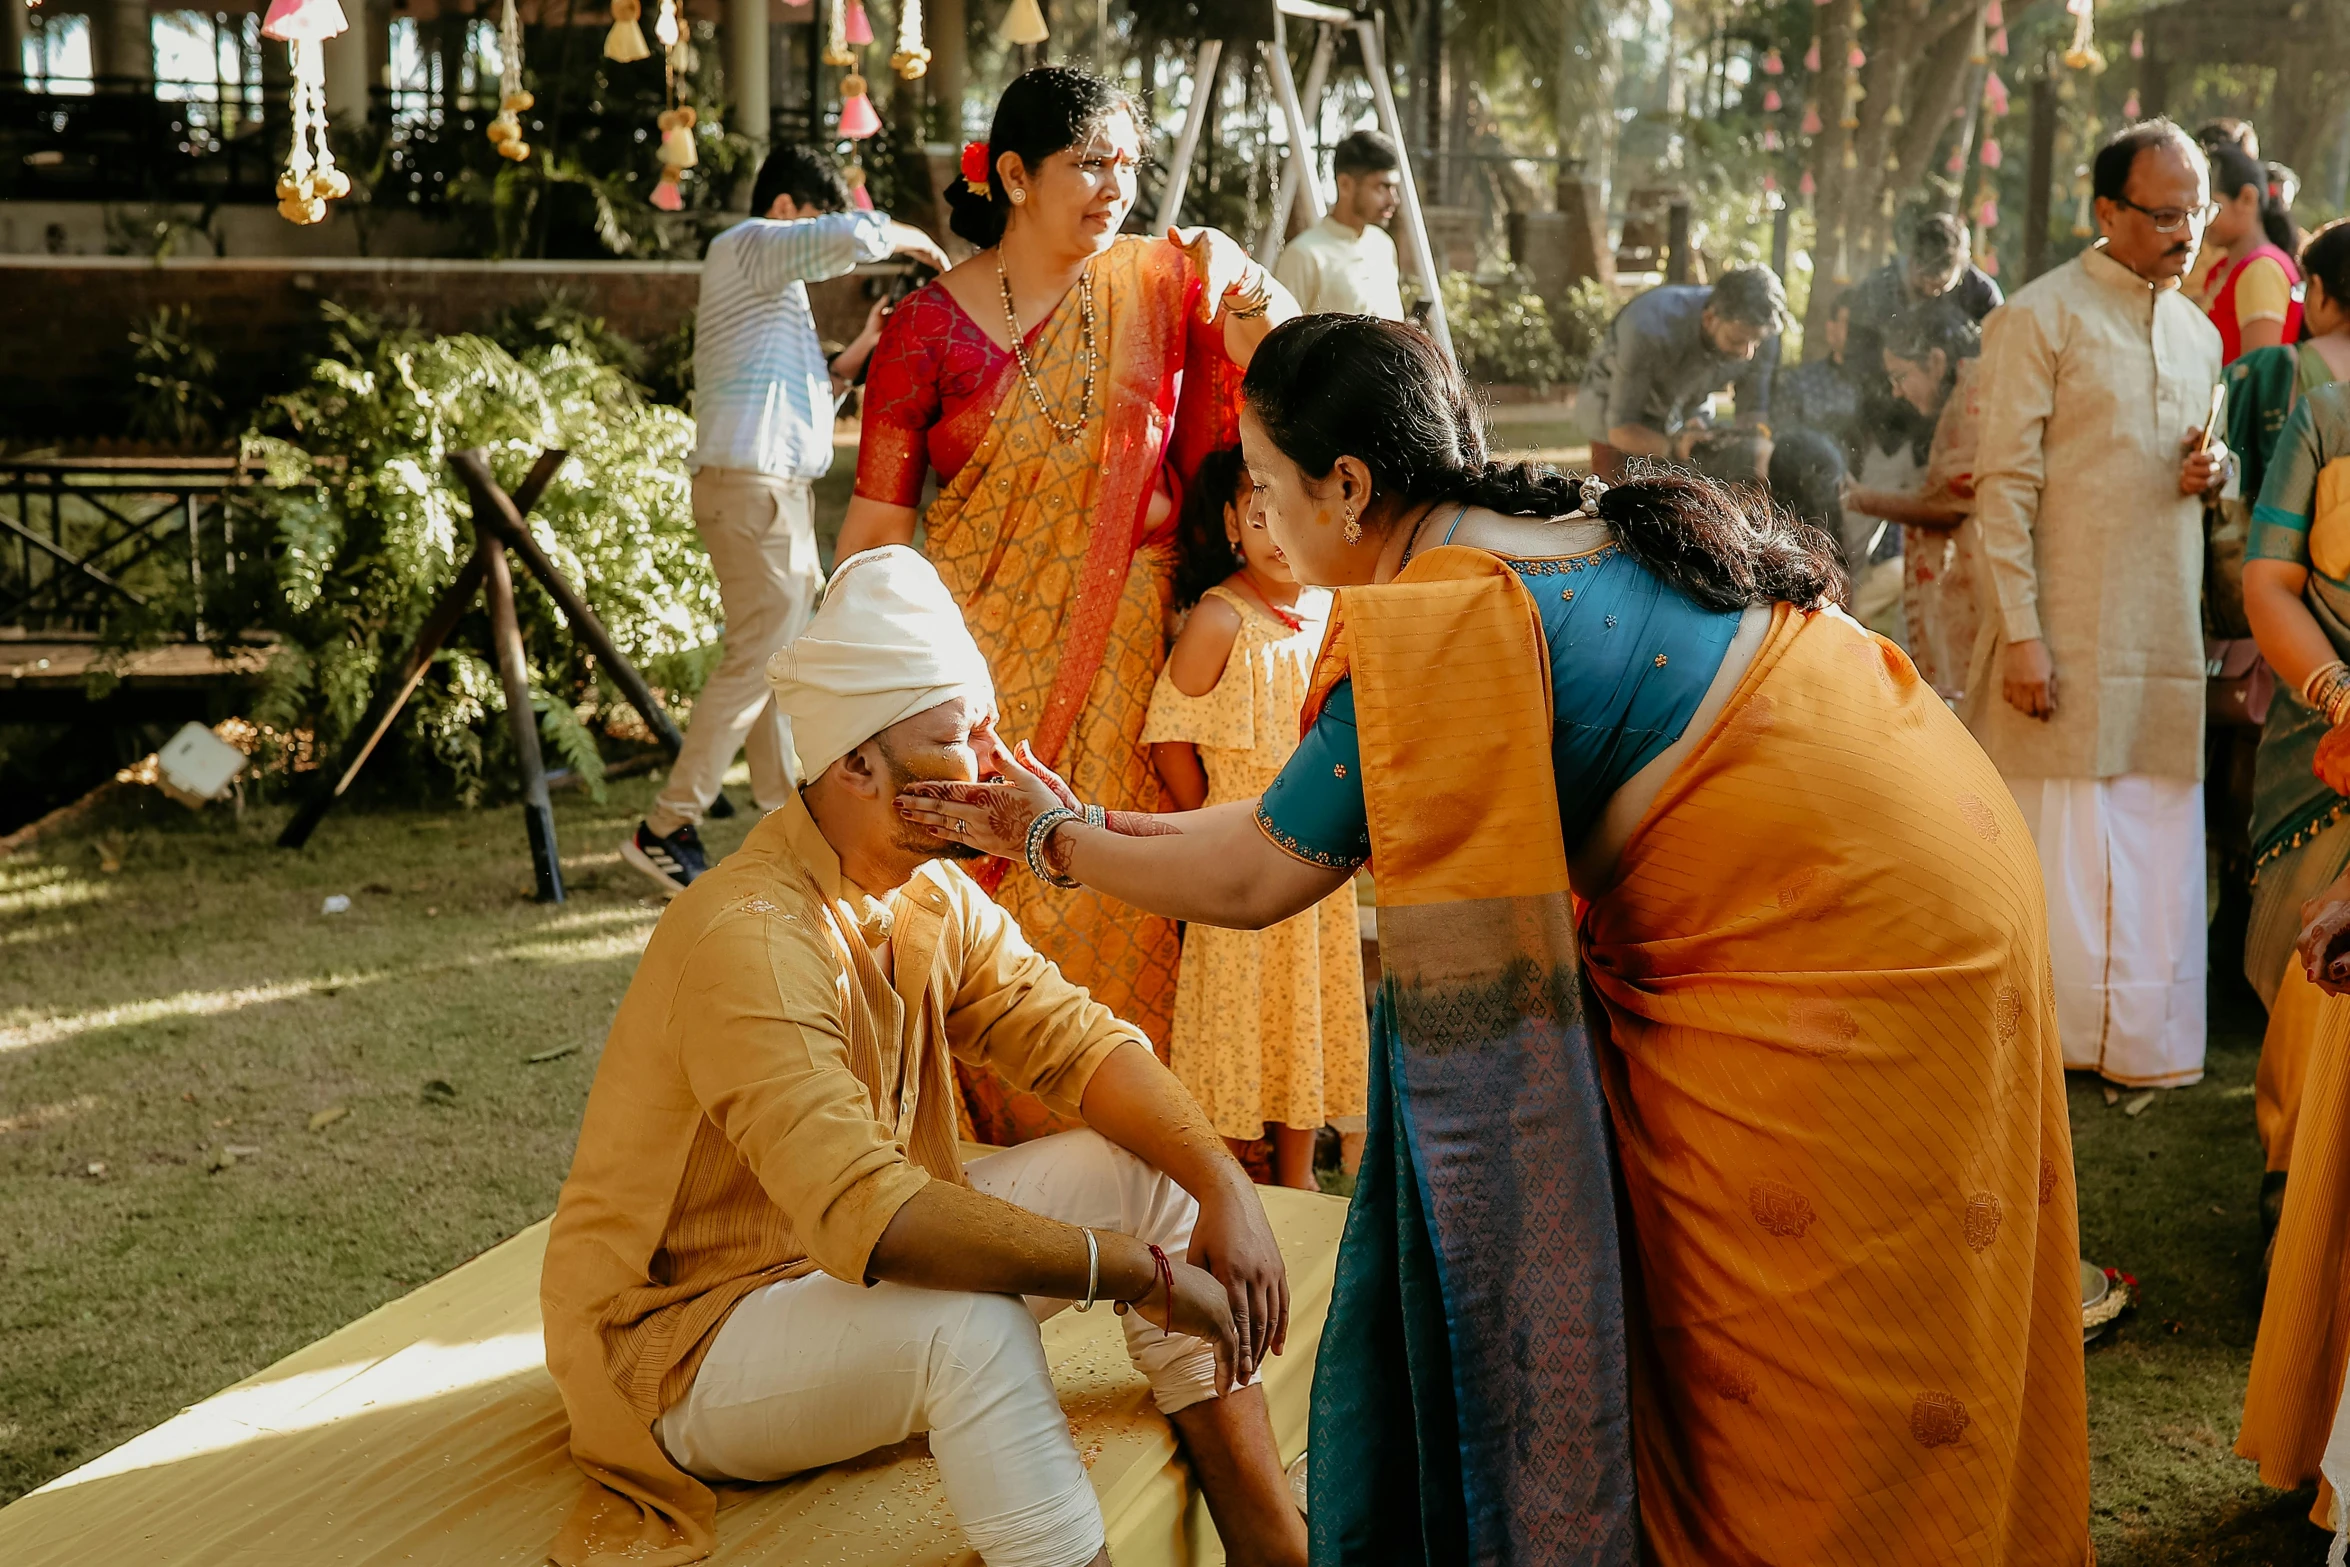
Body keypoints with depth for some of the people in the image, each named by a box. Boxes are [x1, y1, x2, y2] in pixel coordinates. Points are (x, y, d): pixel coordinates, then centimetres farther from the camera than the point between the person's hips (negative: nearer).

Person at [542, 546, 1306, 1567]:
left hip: (849, 1274, 9)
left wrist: (1224, 1186, -19)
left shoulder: (934, 897, -1)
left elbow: (1080, 1040, -1)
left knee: (1150, 1167, -3)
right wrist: (1146, 1272, -34)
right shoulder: (749, 940, -30)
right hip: (679, 1348, -9)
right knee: (970, 1321, -36)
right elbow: (862, 1215, -39)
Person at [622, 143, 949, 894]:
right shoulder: (744, 246, -3)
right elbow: (848, 237, -21)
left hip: (780, 489, 10)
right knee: (755, 657, -11)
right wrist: (907, 236, -2)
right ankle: (666, 828, -8)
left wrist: (859, 352, 13)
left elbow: (798, 399, 23)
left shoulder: (768, 282, 26)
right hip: (753, 484, -10)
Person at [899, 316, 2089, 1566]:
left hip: (1855, 935, -9)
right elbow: (1314, 812, 15)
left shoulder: (1445, 631, -20)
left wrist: (1055, 840, 3)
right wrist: (1090, 822, 16)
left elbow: (1256, 878, -12)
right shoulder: (1546, 534, 10)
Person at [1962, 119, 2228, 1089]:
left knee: (2157, 834, 7)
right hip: (2069, 632, -6)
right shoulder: (2040, 317, -6)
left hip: (2166, 634, 6)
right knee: (2057, 830, -1)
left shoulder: (2198, 333, 16)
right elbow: (2005, 485, -11)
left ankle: (2143, 1031, 16)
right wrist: (2020, 633, -17)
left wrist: (2212, 472, -1)